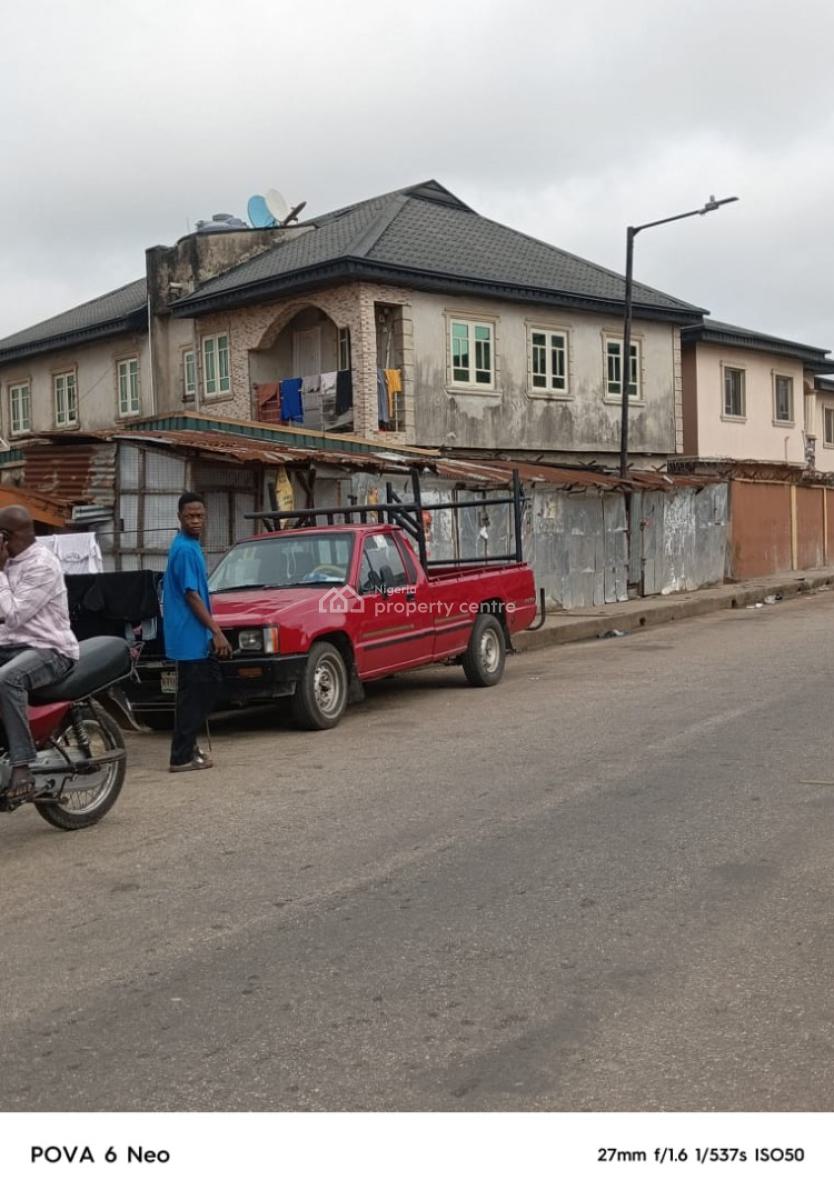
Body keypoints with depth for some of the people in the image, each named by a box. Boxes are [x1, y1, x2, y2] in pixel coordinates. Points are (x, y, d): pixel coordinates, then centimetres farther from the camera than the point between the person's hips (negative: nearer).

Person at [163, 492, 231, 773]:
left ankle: (188, 743, 21)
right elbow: (191, 595, -19)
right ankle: (182, 757, 1)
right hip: (190, 636, -10)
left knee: (209, 685, 15)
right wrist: (217, 631, -18)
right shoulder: (185, 549, -16)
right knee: (192, 694, -5)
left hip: (197, 636, 10)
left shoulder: (190, 546, 14)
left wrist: (212, 631, 21)